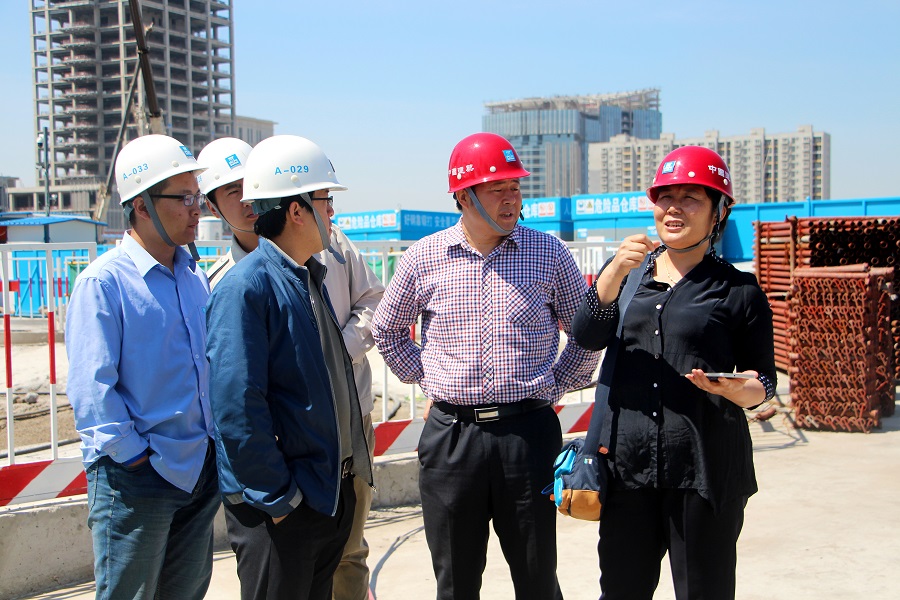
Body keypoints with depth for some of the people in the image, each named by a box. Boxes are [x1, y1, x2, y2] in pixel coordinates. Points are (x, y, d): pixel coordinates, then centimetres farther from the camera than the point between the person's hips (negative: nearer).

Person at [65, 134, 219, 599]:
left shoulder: (196, 279, 10)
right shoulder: (104, 282, -13)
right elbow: (91, 388, -16)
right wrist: (135, 456, -16)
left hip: (200, 470, 7)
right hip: (136, 479, -7)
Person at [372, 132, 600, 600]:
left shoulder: (549, 253, 1)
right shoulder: (423, 258, 2)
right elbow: (387, 330, 17)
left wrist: (554, 387, 7)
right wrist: (428, 380, 11)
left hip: (528, 432, 0)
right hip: (451, 434, 1)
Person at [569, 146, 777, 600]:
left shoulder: (738, 290, 2)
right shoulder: (625, 272, 12)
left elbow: (764, 381, 5)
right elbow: (587, 336, -4)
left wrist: (732, 388, -18)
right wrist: (616, 270, -17)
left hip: (706, 467, -3)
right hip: (627, 461, 3)